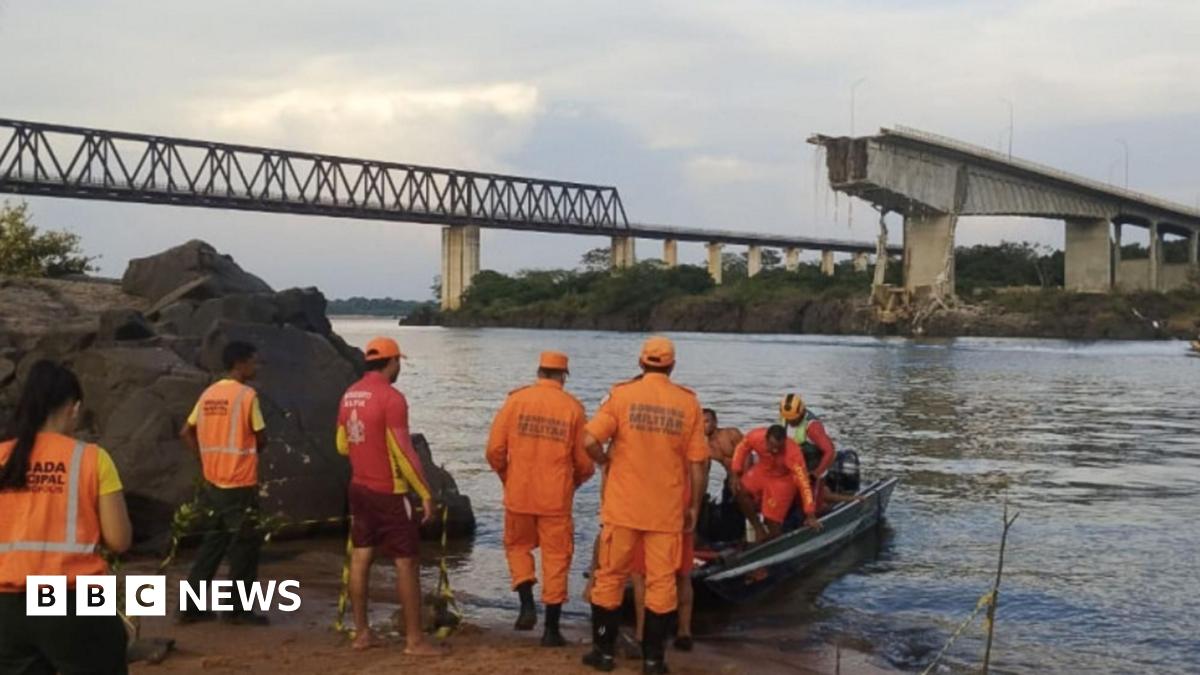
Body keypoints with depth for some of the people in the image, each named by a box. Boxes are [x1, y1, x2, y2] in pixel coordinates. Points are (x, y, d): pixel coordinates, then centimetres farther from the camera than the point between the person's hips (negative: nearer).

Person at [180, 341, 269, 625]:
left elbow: (186, 432, 12)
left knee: (212, 542, 16)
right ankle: (238, 608, 9)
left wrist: (207, 457, 11)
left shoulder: (209, 394, 8)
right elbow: (261, 438, -8)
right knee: (245, 545, 4)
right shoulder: (247, 395, -13)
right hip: (240, 484, -7)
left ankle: (192, 606, 17)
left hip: (213, 482, 7)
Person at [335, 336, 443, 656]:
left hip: (359, 488, 8)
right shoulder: (391, 397, -18)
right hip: (389, 492, -8)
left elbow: (342, 445, 14)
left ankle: (361, 632, 17)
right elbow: (404, 452, -20)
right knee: (407, 563, -1)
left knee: (360, 558, 11)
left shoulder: (349, 395, 6)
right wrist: (425, 493, -14)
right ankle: (414, 640, 3)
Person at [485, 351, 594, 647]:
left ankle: (527, 604, 6)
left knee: (518, 546, 22)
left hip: (519, 494, 1)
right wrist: (573, 482, 20)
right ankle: (551, 629, 11)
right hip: (556, 498, -1)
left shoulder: (516, 400, -2)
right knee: (555, 558, 8)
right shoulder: (573, 407, -2)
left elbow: (495, 449, -3)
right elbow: (585, 462, -1)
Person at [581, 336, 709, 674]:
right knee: (661, 582, 8)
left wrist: (606, 461, 6)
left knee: (611, 576, 12)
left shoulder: (622, 394, -5)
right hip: (667, 509, 1)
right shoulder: (688, 402, -1)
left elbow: (590, 440, -14)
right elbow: (697, 462, -1)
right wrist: (694, 506, 8)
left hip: (623, 505, 0)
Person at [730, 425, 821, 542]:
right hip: (762, 471, 4)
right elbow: (742, 448, -7)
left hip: (783, 479, -4)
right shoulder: (756, 437, -30)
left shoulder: (793, 453, -39)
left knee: (773, 521, -6)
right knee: (740, 491, -19)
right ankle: (758, 528, -1)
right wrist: (736, 474, -12)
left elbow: (803, 482, -36)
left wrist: (810, 515, -36)